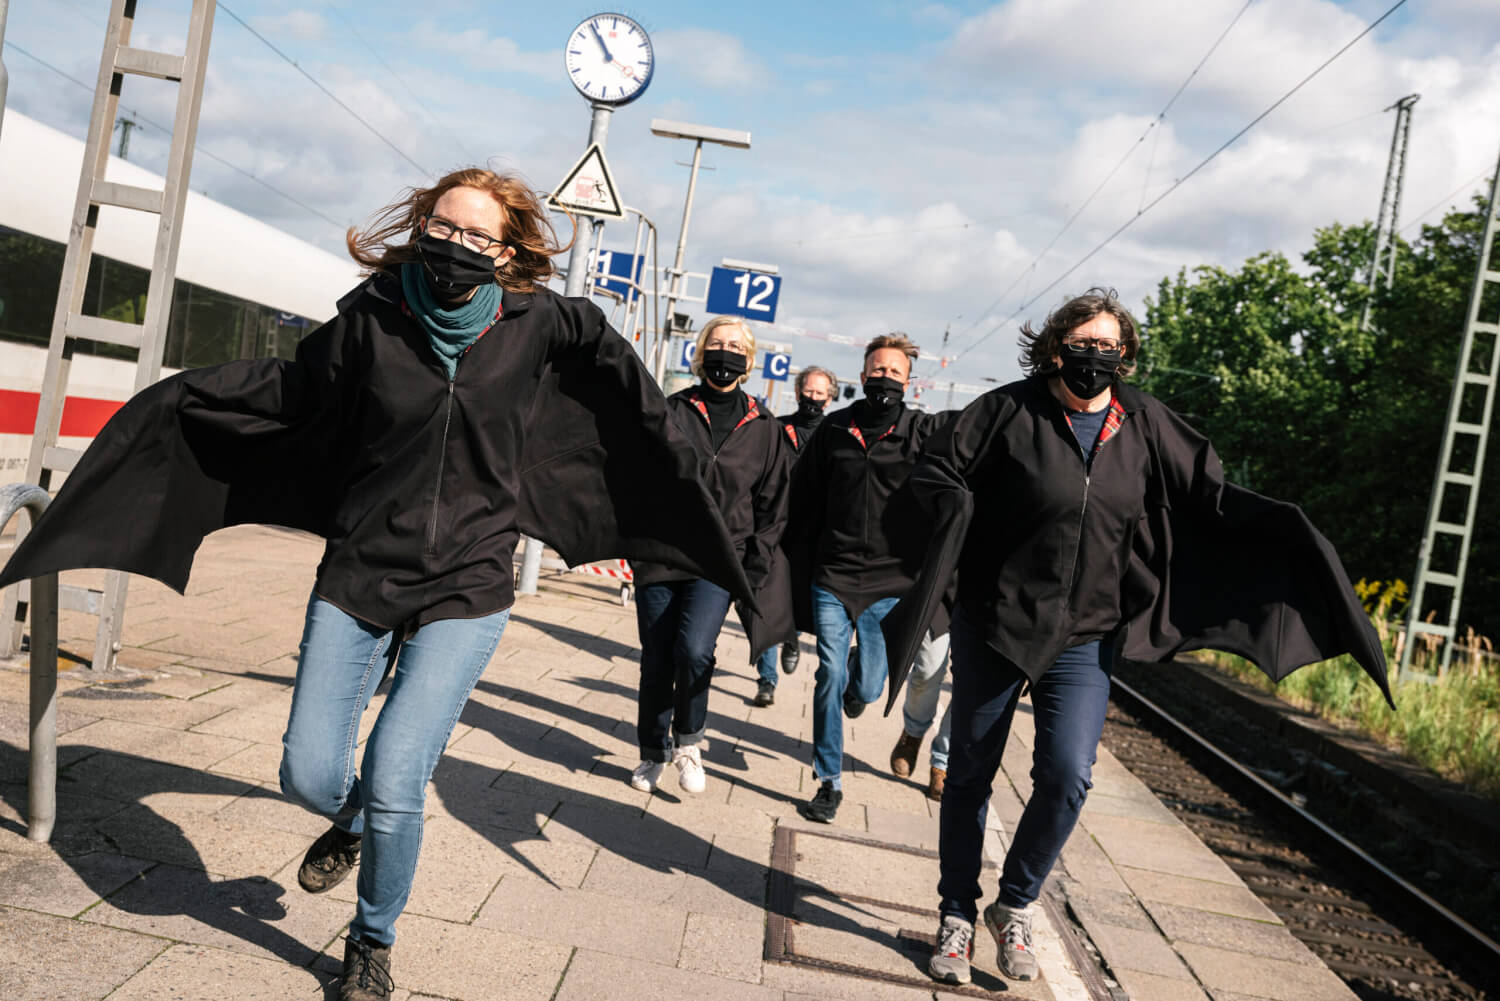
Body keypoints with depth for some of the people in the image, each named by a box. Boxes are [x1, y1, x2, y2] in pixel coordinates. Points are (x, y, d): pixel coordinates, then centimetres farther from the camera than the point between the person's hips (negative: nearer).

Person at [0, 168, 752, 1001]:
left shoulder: (538, 324, -4)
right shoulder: (372, 319, -3)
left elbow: (608, 360, 13)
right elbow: (291, 387, 8)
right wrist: (178, 396, 2)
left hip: (465, 595, -2)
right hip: (356, 580, 2)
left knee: (392, 783, -9)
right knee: (308, 777, -1)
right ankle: (353, 821, 40)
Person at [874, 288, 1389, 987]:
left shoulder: (1146, 427, 3)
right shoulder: (1010, 410, -6)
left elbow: (1209, 496, 8)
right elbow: (935, 475, -5)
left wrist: (1287, 531, -6)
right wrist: (956, 513, -26)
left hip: (1084, 641, 2)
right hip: (991, 627, -1)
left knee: (1067, 776, -11)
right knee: (971, 774, 7)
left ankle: (1014, 908, 14)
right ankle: (957, 916, 26)